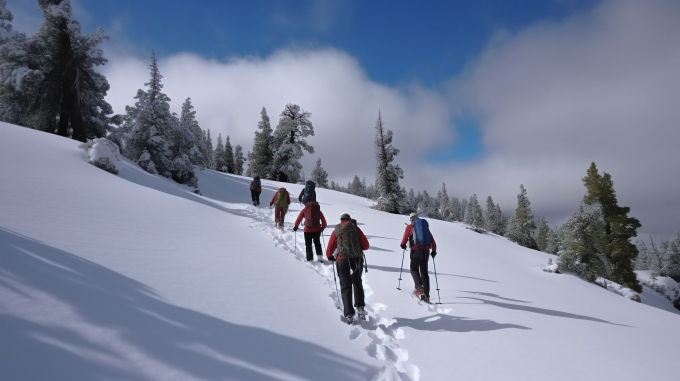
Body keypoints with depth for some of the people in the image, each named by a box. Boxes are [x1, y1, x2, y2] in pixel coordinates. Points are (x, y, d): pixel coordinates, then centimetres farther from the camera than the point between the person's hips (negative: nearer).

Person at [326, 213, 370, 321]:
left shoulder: (336, 231, 12)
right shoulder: (356, 228, 11)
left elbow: (330, 249, 11)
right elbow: (366, 245, 7)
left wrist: (331, 257, 30)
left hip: (343, 260, -1)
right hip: (357, 259, 1)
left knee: (346, 286, 6)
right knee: (357, 283, 22)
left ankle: (349, 313, -2)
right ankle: (360, 306, 12)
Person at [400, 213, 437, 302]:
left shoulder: (410, 227, 5)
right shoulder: (425, 226, 15)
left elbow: (405, 238, 6)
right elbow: (432, 240, 12)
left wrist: (403, 245, 26)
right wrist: (434, 250, 21)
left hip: (416, 250, -4)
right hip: (426, 250, 4)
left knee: (414, 269, 11)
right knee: (424, 271, 10)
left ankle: (419, 287, -14)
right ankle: (426, 294, 8)